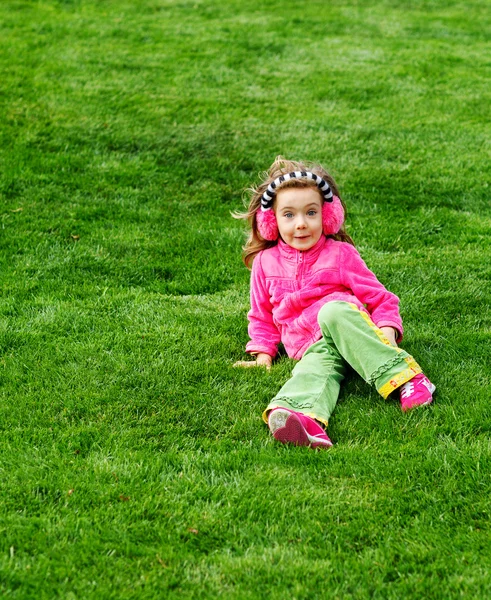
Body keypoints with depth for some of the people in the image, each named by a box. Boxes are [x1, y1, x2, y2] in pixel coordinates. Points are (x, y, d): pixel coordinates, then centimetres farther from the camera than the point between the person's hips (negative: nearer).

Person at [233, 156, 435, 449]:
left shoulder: (341, 254, 9)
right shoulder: (265, 262, 16)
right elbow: (261, 315, 26)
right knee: (313, 371, -35)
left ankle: (403, 376, -42)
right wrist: (263, 353, 11)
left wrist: (386, 333, -11)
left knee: (333, 310, -36)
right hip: (312, 348, 1)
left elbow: (380, 298, 8)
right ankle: (306, 422, -73)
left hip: (348, 328, -1)